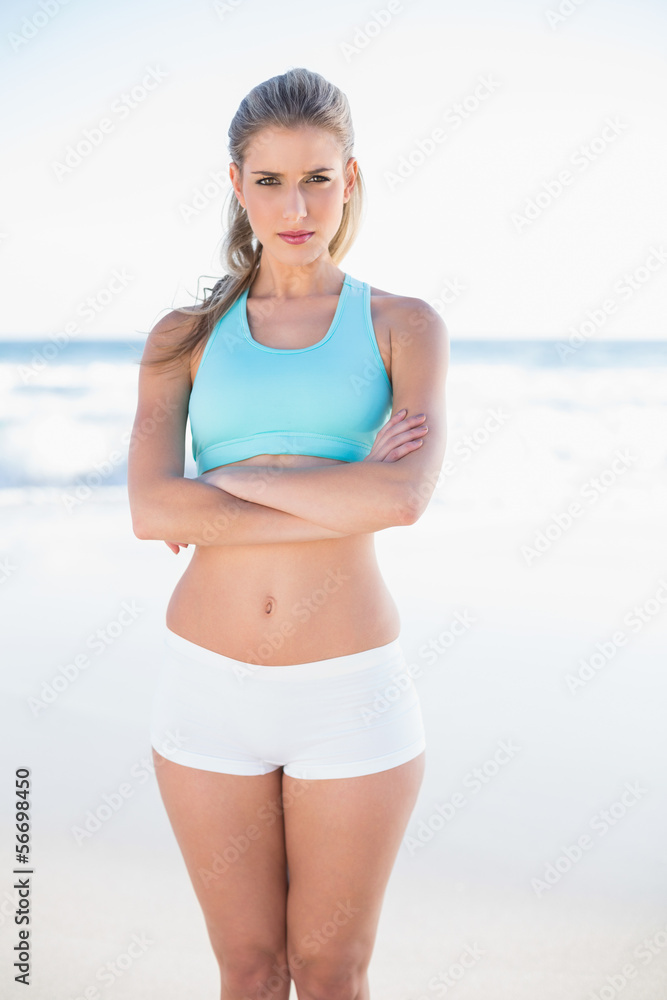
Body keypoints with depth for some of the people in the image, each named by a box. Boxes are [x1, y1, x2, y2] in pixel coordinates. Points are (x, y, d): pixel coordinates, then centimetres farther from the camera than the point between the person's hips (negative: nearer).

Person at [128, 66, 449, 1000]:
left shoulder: (405, 325, -1)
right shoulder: (186, 336, 4)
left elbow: (405, 496, -19)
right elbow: (151, 511, -12)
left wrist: (230, 483, -12)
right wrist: (345, 498, -16)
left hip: (351, 689, -1)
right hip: (211, 687, 2)